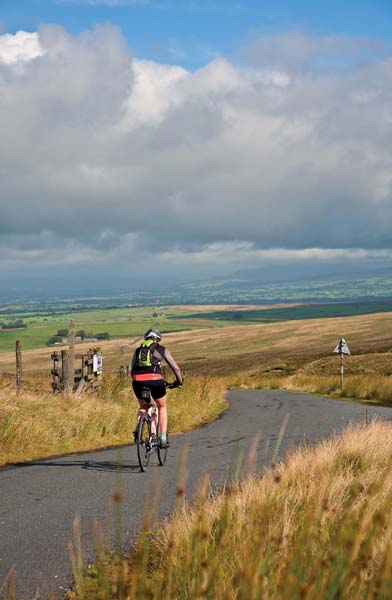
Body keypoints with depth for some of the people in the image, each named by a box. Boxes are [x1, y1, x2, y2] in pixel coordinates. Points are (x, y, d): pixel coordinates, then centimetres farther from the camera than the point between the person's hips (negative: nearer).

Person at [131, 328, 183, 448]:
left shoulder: (138, 350, 24)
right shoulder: (161, 349, 17)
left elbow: (132, 371, 25)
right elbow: (175, 367, 21)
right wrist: (179, 381, 37)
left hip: (138, 381, 2)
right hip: (155, 380, -2)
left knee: (143, 407, 30)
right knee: (162, 407, 22)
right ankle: (163, 438, 13)